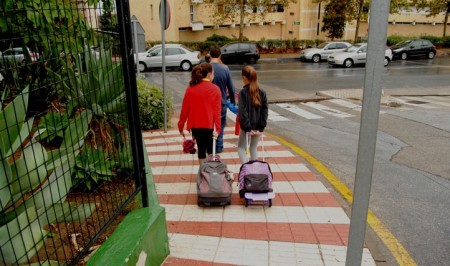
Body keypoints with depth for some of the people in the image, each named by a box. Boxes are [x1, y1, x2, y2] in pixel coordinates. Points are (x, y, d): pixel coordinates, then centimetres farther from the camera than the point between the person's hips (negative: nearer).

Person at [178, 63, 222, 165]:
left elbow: (184, 109, 0)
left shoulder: (190, 88, -1)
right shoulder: (215, 89, -8)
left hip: (195, 126, 3)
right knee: (210, 149, 14)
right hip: (209, 126, -2)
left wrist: (181, 126, 7)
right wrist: (217, 129, -13)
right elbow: (217, 111, -13)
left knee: (201, 148, 17)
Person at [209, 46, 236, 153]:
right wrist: (233, 101, 12)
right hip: (222, 102, 1)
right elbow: (231, 88, -2)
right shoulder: (225, 69, -7)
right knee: (220, 125, 14)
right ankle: (219, 147, 19)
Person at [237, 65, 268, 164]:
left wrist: (247, 128, -14)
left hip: (247, 126, -4)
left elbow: (243, 112, -18)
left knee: (241, 147, 12)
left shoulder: (243, 92, -14)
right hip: (258, 126, 4)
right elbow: (265, 111, -2)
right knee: (254, 148, 18)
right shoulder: (262, 92, 0)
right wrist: (261, 128, -2)